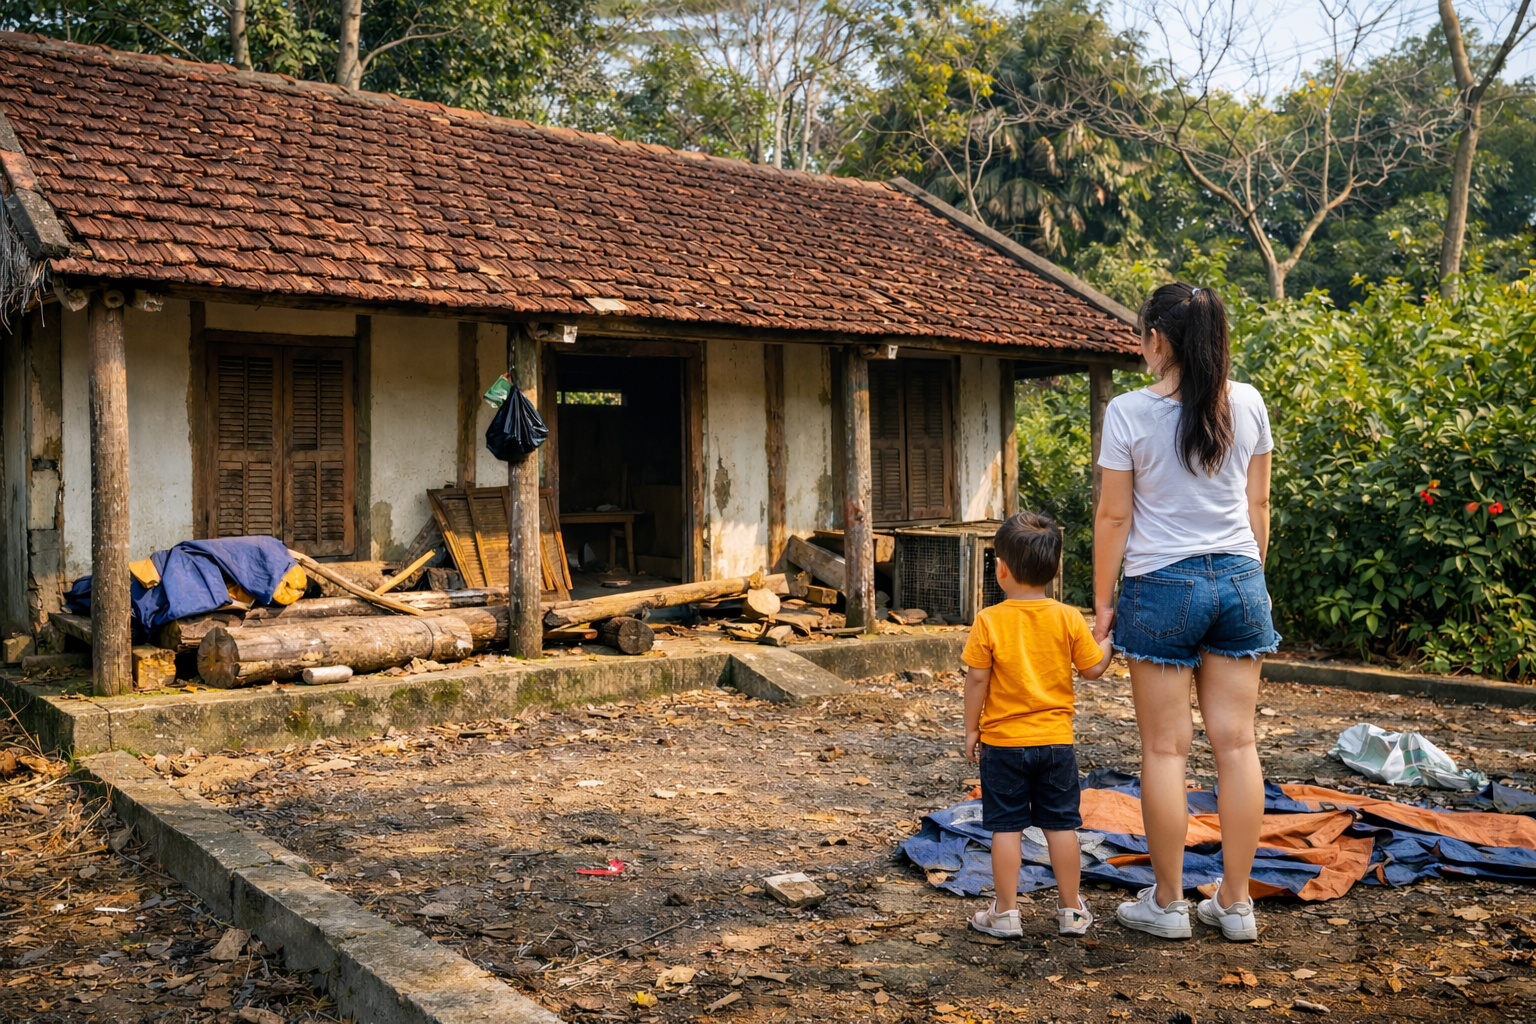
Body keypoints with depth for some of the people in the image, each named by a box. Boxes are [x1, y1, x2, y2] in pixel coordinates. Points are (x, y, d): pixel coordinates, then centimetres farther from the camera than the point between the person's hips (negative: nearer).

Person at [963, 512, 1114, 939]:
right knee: (1061, 824, 11)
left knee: (1006, 827, 6)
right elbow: (1094, 668, 2)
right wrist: (1109, 641, 21)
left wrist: (971, 729, 3)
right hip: (1056, 742, 2)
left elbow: (977, 680, -8)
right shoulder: (1068, 619, -5)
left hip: (1002, 743, -2)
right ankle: (1071, 911, 21)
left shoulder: (989, 621, -11)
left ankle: (1005, 913, 11)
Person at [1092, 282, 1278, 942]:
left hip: (1163, 587, -4)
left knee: (1165, 748, 5)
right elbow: (1258, 503, 9)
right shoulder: (1247, 404, 2)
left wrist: (1101, 601, 0)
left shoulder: (1129, 412, -10)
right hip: (1238, 578, 4)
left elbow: (1114, 516, -7)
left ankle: (1167, 903, 15)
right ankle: (1234, 904, 18)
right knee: (1236, 743, 9)